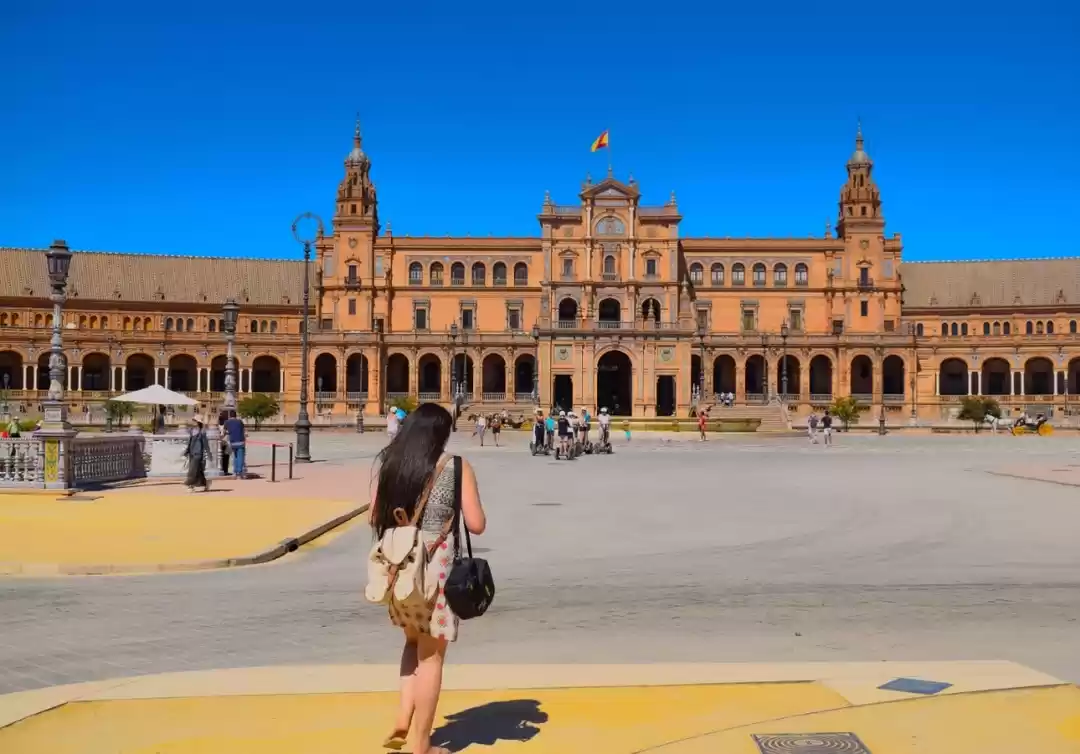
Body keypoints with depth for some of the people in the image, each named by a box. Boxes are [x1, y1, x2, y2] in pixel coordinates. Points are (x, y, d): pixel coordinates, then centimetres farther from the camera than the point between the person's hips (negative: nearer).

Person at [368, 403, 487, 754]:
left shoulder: (390, 463, 4)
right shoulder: (456, 467, -7)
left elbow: (374, 517, 10)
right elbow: (477, 525, -7)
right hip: (435, 565, -4)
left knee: (415, 640, 27)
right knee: (431, 654, 9)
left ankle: (403, 721, 15)